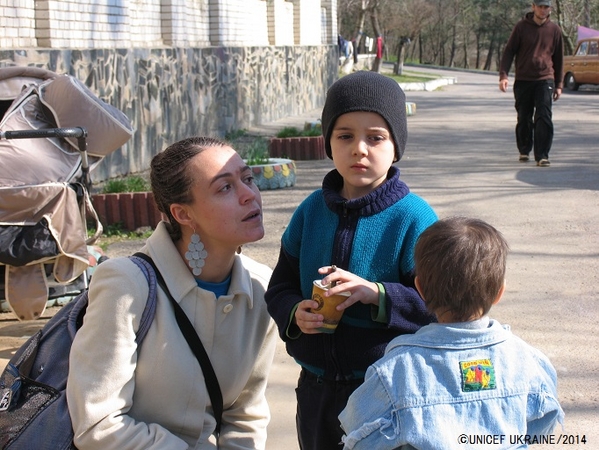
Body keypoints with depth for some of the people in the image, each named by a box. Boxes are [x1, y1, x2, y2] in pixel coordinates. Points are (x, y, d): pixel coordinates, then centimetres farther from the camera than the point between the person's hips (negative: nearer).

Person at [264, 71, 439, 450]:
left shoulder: (414, 218, -12)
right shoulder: (311, 211, 3)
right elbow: (280, 287, 9)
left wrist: (377, 294, -28)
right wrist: (295, 313, -12)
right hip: (317, 388, 5)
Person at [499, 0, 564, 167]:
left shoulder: (554, 30, 5)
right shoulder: (521, 27, 0)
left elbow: (559, 58, 12)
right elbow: (509, 52, 0)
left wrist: (559, 84, 11)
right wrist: (503, 75, -12)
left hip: (545, 80, 0)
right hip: (523, 80, 0)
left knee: (544, 117, -11)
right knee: (524, 118, 9)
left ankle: (542, 155, -10)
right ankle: (524, 150, 27)